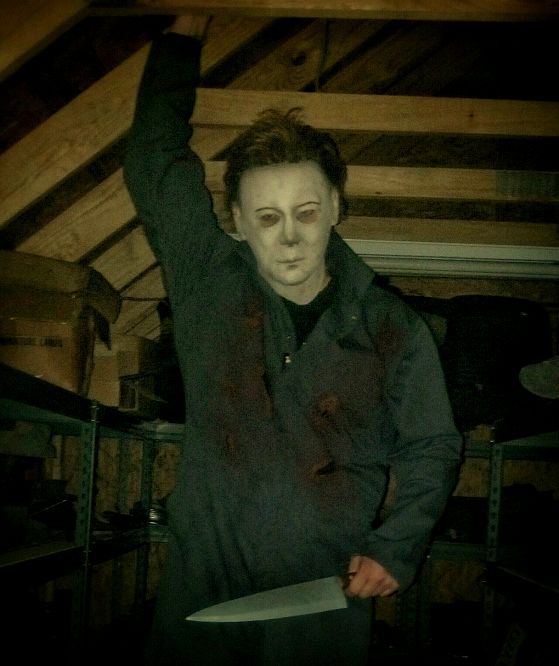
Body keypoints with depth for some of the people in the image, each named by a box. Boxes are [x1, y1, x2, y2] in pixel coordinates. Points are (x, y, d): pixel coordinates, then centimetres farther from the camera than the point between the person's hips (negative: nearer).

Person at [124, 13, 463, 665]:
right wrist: (182, 35, 9)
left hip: (327, 603, -1)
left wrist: (397, 546, -6)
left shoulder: (394, 330, -4)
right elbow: (154, 158, 4)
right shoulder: (208, 283, -3)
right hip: (202, 593, 1)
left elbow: (431, 450, 6)